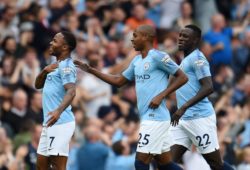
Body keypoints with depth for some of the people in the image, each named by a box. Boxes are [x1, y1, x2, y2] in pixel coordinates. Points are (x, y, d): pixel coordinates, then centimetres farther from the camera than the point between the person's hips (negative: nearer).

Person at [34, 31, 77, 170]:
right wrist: (45, 71, 2)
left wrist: (59, 110, -42)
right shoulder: (56, 65, 19)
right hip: (49, 123, 10)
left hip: (60, 123, -10)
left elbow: (71, 91, -26)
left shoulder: (66, 66, -12)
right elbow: (38, 85, 23)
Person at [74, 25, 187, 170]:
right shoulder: (137, 61, 15)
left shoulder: (157, 57, -10)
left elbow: (182, 77, -10)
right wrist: (91, 70, 20)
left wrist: (161, 95, -17)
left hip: (155, 118, -9)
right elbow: (118, 81, 24)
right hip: (148, 118, 9)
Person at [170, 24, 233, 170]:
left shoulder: (197, 58, -10)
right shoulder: (185, 60, 20)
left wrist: (184, 107, -28)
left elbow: (208, 87, -22)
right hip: (183, 119, 10)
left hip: (200, 118, -10)